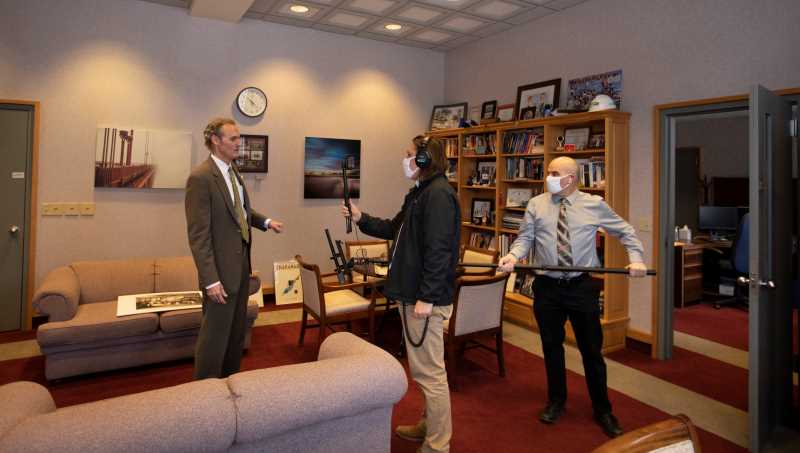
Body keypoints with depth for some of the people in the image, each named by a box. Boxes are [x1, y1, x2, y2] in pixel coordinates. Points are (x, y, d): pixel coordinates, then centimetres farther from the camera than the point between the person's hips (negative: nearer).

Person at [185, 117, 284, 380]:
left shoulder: (233, 171, 9)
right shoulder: (201, 177, -17)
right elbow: (198, 234, -20)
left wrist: (265, 222, 9)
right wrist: (210, 280, -22)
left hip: (241, 263, 9)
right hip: (221, 268, -9)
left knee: (237, 330, 19)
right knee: (216, 333, 3)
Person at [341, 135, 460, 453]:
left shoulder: (438, 194, -17)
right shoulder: (420, 192, 15)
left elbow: (438, 250, -23)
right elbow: (394, 229, 23)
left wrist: (427, 297, -23)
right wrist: (361, 219, 13)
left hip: (426, 298, -10)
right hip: (413, 293, 11)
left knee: (429, 371, 1)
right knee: (424, 367, 21)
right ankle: (430, 425, 38)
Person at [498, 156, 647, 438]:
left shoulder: (594, 204, 1)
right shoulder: (536, 205, 2)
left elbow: (625, 232, 7)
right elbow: (525, 238, -2)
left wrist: (636, 258, -7)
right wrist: (513, 256, -21)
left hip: (582, 287, -1)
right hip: (547, 287, 1)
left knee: (591, 349, 9)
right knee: (551, 346, 15)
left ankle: (602, 409, 30)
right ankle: (556, 401, 36)